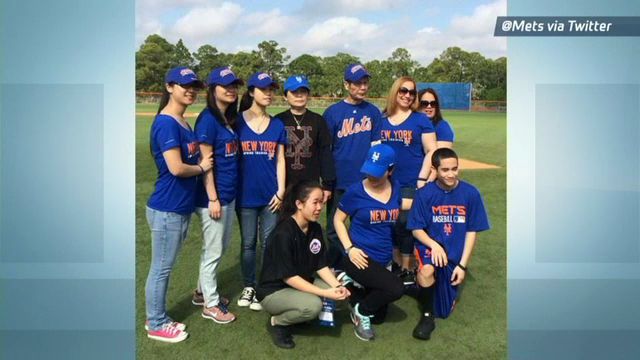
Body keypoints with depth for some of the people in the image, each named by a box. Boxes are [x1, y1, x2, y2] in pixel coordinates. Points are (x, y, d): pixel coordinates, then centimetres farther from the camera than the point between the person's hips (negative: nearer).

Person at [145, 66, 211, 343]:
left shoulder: (182, 123, 11)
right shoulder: (166, 123, -17)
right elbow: (176, 168, -23)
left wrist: (202, 162, 0)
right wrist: (201, 167, -7)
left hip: (181, 207, 9)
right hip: (167, 209, -9)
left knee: (165, 267, 18)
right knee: (161, 268, 5)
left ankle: (158, 318, 32)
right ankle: (156, 325, 21)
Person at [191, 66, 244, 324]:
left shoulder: (229, 118, 10)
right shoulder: (208, 119, -14)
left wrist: (226, 196, 12)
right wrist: (213, 199, -19)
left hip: (229, 194, 9)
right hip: (213, 196, -9)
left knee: (221, 246, 20)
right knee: (213, 250, 4)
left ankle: (203, 291, 37)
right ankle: (210, 305, 20)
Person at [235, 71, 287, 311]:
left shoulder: (277, 125, 7)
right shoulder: (237, 122, -1)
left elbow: (280, 160, 6)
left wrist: (281, 191, -1)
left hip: (270, 194, 2)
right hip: (246, 194, -2)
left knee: (269, 243, 5)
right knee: (248, 243, 9)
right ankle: (248, 287, 24)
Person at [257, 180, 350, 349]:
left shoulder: (316, 228, -3)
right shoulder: (283, 234, -27)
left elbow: (321, 266, 1)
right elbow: (289, 277, -25)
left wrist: (336, 286, -17)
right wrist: (325, 293, -28)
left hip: (302, 284, 8)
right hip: (274, 291, -8)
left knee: (341, 292, -9)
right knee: (313, 305, -33)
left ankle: (295, 312, 7)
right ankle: (277, 322, -4)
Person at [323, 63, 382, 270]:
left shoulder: (373, 112, 5)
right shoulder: (332, 112, -2)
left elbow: (376, 146, 8)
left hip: (365, 181, 2)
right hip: (339, 182, -2)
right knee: (334, 230, 7)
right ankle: (333, 271, 23)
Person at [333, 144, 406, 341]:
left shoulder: (395, 188, 0)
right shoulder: (356, 190, -12)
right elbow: (338, 219, -4)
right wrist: (349, 248, -15)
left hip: (384, 260, 6)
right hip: (360, 258, -5)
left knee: (378, 316, 11)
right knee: (396, 288, -27)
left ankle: (355, 291, 35)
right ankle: (361, 311, -1)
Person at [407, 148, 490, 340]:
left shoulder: (470, 193, -10)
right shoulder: (424, 193, -12)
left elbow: (472, 231, -3)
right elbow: (416, 229, -6)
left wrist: (462, 265, -7)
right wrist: (434, 245, -24)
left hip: (455, 252, 2)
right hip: (429, 245, -2)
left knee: (444, 311, 8)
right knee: (427, 270, -38)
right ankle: (427, 316, -12)